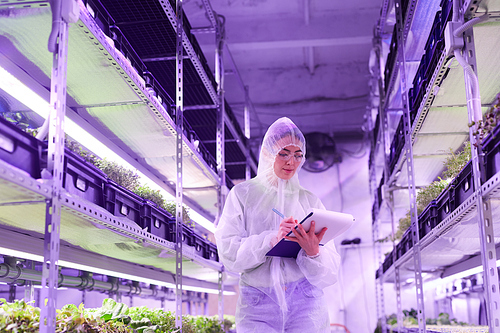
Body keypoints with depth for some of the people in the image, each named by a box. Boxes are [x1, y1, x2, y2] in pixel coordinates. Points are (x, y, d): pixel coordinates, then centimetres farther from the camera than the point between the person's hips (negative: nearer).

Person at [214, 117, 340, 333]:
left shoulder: (309, 200, 7)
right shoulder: (243, 194, 3)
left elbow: (330, 269, 2)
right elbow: (228, 252, -8)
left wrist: (313, 252, -19)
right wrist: (271, 239, -22)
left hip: (305, 302, 2)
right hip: (257, 306, -1)